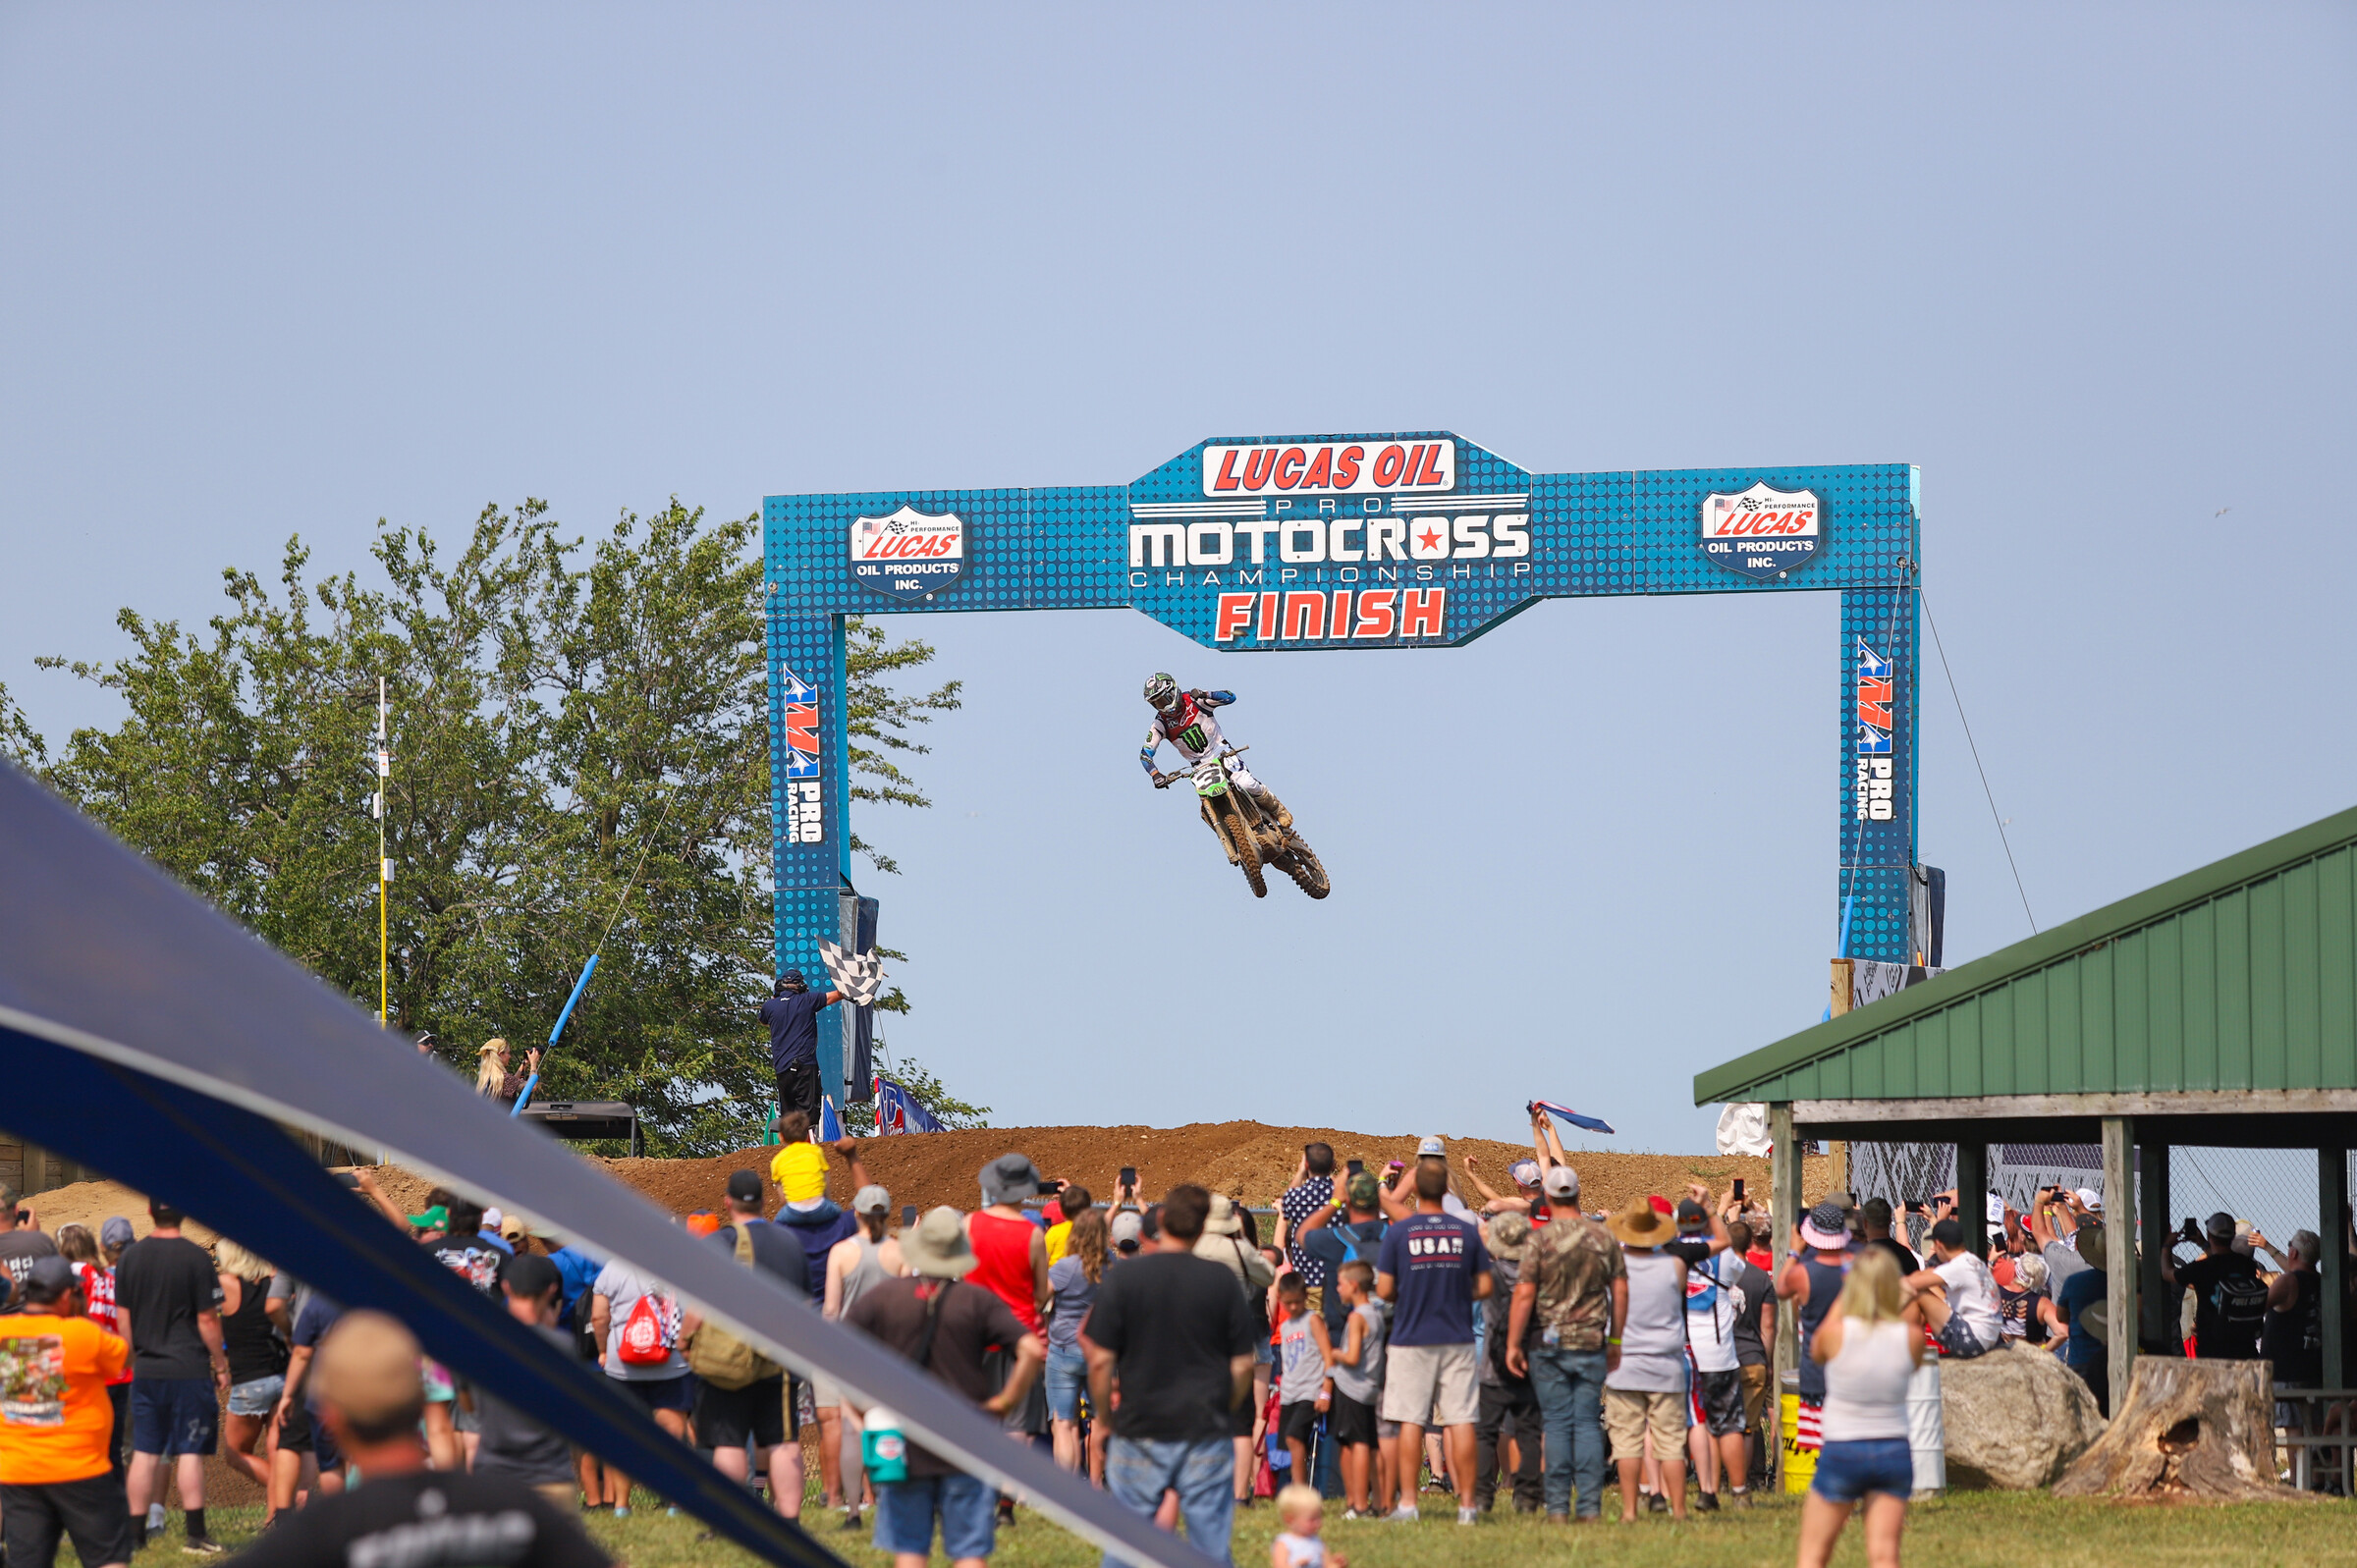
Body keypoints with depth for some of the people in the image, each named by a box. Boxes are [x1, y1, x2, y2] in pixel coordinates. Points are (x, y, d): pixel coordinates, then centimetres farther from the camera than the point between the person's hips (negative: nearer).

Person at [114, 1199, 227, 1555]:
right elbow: (207, 1319, -9)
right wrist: (221, 1366, 1)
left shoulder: (130, 1258, 4)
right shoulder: (195, 1257, -10)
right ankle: (195, 1534, -1)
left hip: (146, 1372, 4)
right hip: (189, 1371, -4)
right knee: (189, 1453, -1)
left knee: (145, 1453, 8)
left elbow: (123, 1318, 9)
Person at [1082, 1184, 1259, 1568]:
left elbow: (1101, 1361, -6)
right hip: (1206, 1433, 1)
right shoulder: (1222, 1281, -2)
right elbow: (1242, 1364, 2)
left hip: (1140, 1431, -1)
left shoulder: (1122, 1279, -6)